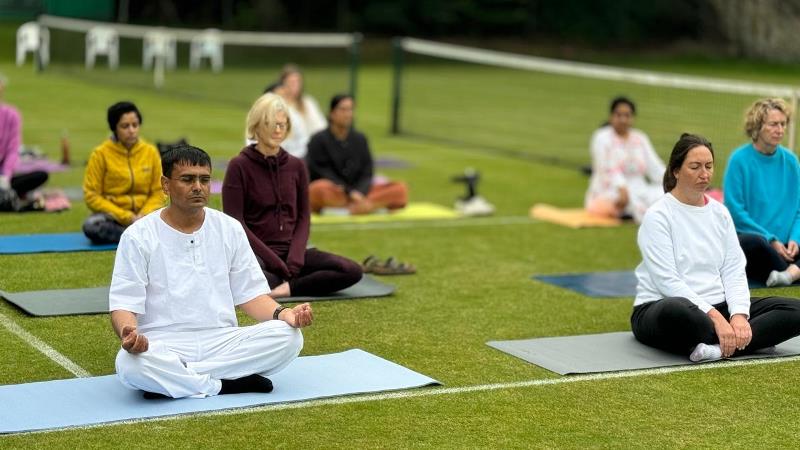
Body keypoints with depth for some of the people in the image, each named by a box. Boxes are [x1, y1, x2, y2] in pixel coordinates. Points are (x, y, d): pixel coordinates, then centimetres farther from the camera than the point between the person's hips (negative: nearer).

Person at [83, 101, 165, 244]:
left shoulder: (151, 152, 2)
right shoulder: (101, 154, -5)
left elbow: (158, 192, 5)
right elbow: (92, 196, -7)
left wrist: (144, 215, -15)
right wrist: (126, 217, -16)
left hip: (144, 214, 1)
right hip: (112, 215, -1)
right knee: (91, 226, -37)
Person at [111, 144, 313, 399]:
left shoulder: (230, 229, 10)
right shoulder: (138, 236, -1)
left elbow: (250, 293, 11)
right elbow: (124, 303, -5)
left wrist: (282, 313, -11)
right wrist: (128, 334, -29)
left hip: (223, 342, 4)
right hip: (163, 346, -3)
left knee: (288, 336, -22)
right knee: (130, 364, -37)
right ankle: (226, 384, -20)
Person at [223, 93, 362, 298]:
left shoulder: (296, 166, 8)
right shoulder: (239, 166, -6)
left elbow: (303, 217, 9)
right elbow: (235, 223, -10)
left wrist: (295, 258, -9)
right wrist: (273, 260, -16)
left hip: (290, 251, 5)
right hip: (254, 253, -5)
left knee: (352, 271, -19)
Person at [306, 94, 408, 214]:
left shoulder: (360, 140, 12)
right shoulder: (319, 140, -1)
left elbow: (367, 174, 4)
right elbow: (324, 173, -9)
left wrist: (360, 193, -16)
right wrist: (350, 193, -19)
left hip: (358, 192, 5)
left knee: (400, 189, -16)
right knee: (321, 189, -41)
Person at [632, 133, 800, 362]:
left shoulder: (720, 212, 10)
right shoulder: (657, 216, -10)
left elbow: (734, 270, 3)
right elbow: (667, 280, -19)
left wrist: (739, 314, -16)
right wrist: (715, 317, -28)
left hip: (716, 307, 7)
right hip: (663, 307, -7)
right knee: (678, 313, -45)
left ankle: (717, 347, -30)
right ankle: (739, 340, -23)